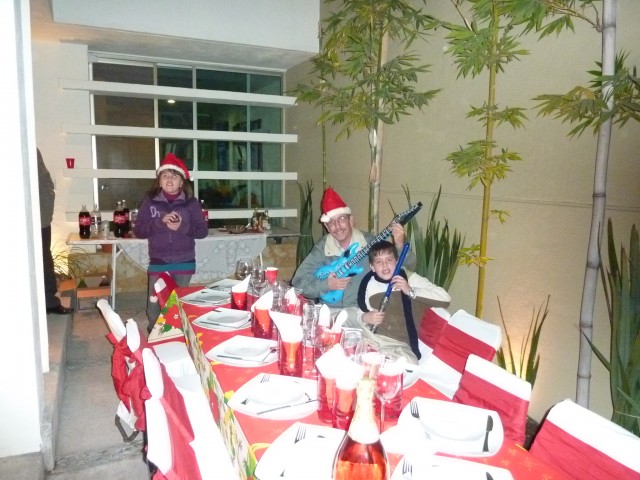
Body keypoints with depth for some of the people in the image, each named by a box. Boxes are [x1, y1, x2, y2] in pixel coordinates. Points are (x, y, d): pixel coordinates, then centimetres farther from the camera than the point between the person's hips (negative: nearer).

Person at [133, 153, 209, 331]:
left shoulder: (191, 202, -1)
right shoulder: (150, 201, 0)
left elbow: (203, 230, -2)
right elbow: (138, 230, -3)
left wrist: (183, 227, -19)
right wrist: (160, 222, -18)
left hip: (184, 262, 0)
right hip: (158, 262, 0)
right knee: (154, 305, 1)